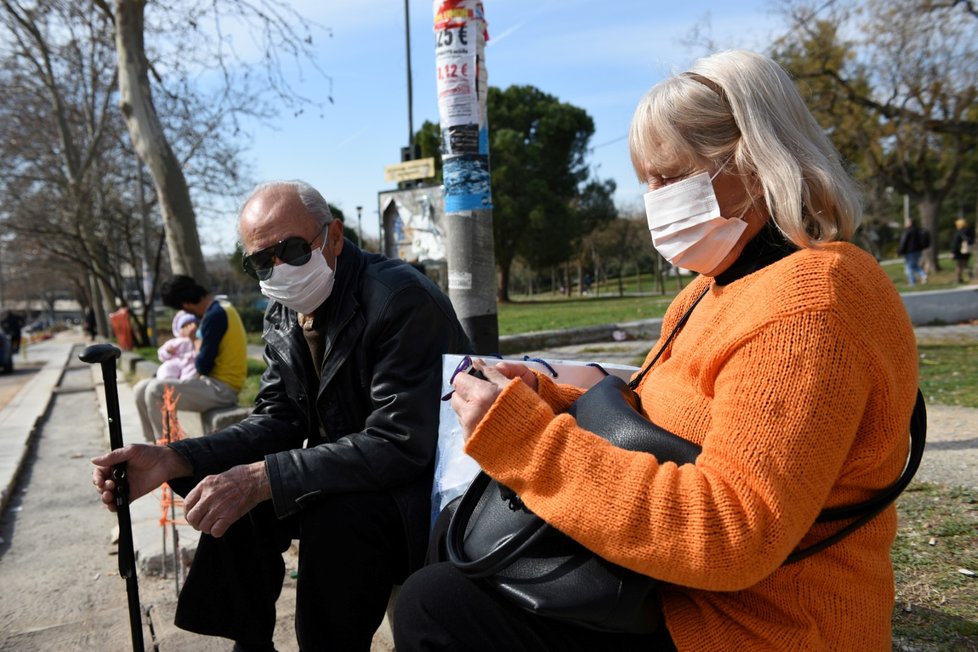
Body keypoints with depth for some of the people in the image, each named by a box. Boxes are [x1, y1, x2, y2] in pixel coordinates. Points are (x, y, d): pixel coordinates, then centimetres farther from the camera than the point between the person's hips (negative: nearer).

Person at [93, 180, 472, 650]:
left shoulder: (402, 298, -25)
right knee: (233, 504, -3)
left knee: (335, 520, -31)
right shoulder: (281, 316, 2)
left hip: (425, 475, -7)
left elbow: (399, 444, -30)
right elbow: (278, 422, 1)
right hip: (347, 469, 8)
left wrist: (261, 479, -33)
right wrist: (172, 460, -14)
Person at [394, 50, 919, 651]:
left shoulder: (807, 306, -23)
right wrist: (542, 400, -3)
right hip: (684, 591, 10)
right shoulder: (719, 289, 9)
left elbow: (730, 535, -30)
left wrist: (523, 438, -28)